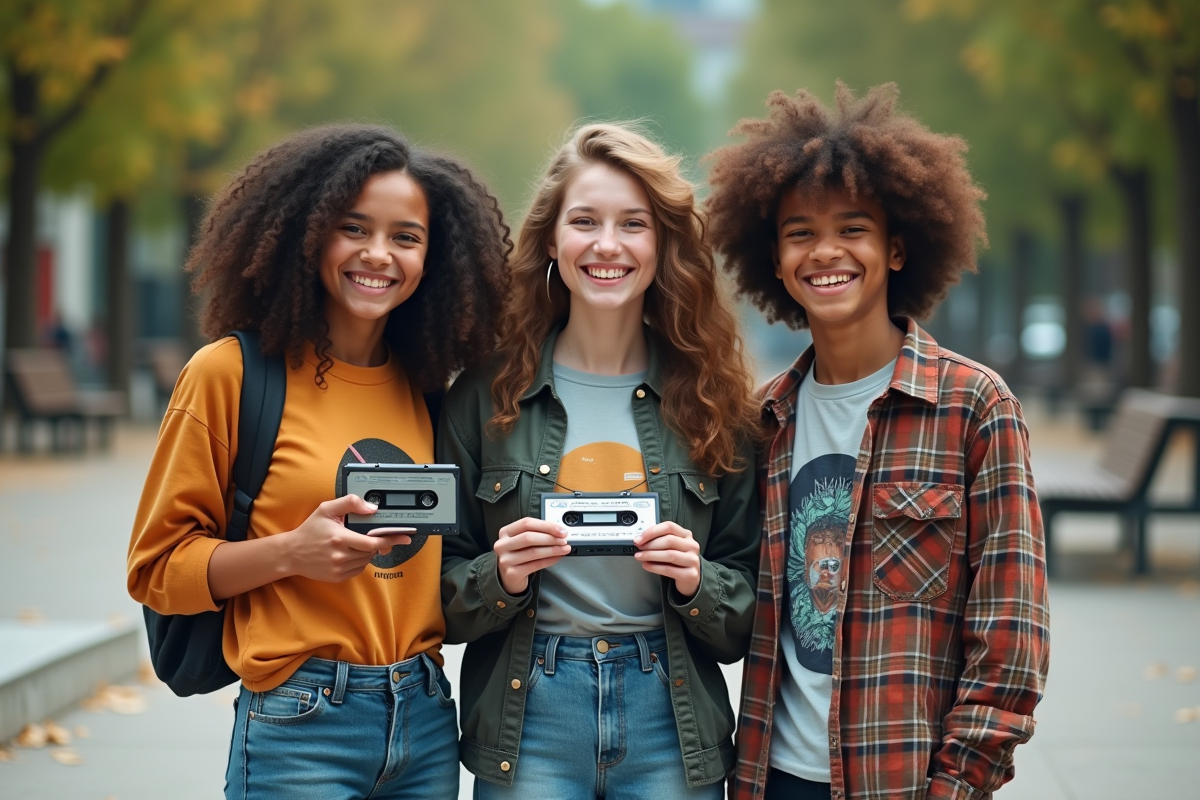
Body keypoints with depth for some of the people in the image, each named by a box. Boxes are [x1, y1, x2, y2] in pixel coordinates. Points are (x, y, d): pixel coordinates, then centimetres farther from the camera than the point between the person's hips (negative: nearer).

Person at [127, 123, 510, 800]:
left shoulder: (425, 388, 10)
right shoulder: (233, 373, -5)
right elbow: (158, 567, -4)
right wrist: (291, 552, -19)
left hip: (426, 718, 5)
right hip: (301, 726, -5)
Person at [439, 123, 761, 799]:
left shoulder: (712, 402, 3)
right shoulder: (487, 396, 1)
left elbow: (749, 612, 7)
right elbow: (443, 597, 5)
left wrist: (697, 584, -13)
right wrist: (500, 580, -14)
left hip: (670, 722, 1)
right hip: (527, 717, -1)